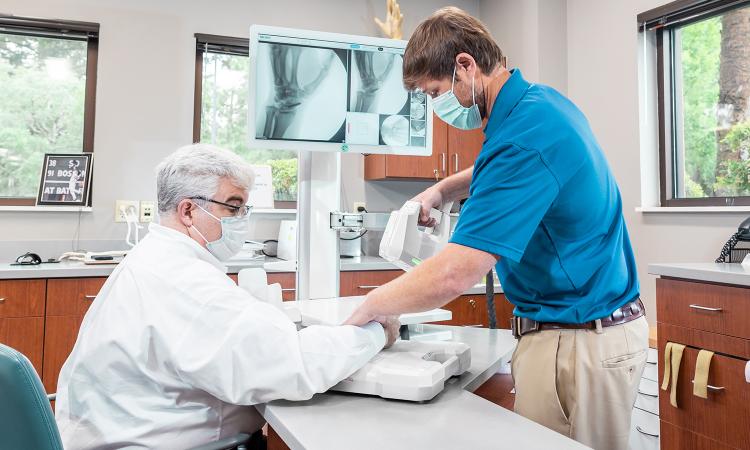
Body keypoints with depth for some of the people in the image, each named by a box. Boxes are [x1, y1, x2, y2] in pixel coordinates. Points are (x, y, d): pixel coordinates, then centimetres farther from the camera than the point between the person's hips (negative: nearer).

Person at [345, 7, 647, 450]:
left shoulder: (523, 135, -26)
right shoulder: (541, 100, 5)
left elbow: (453, 275, -31)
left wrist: (369, 308, -15)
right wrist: (441, 190, 9)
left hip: (577, 342, -10)